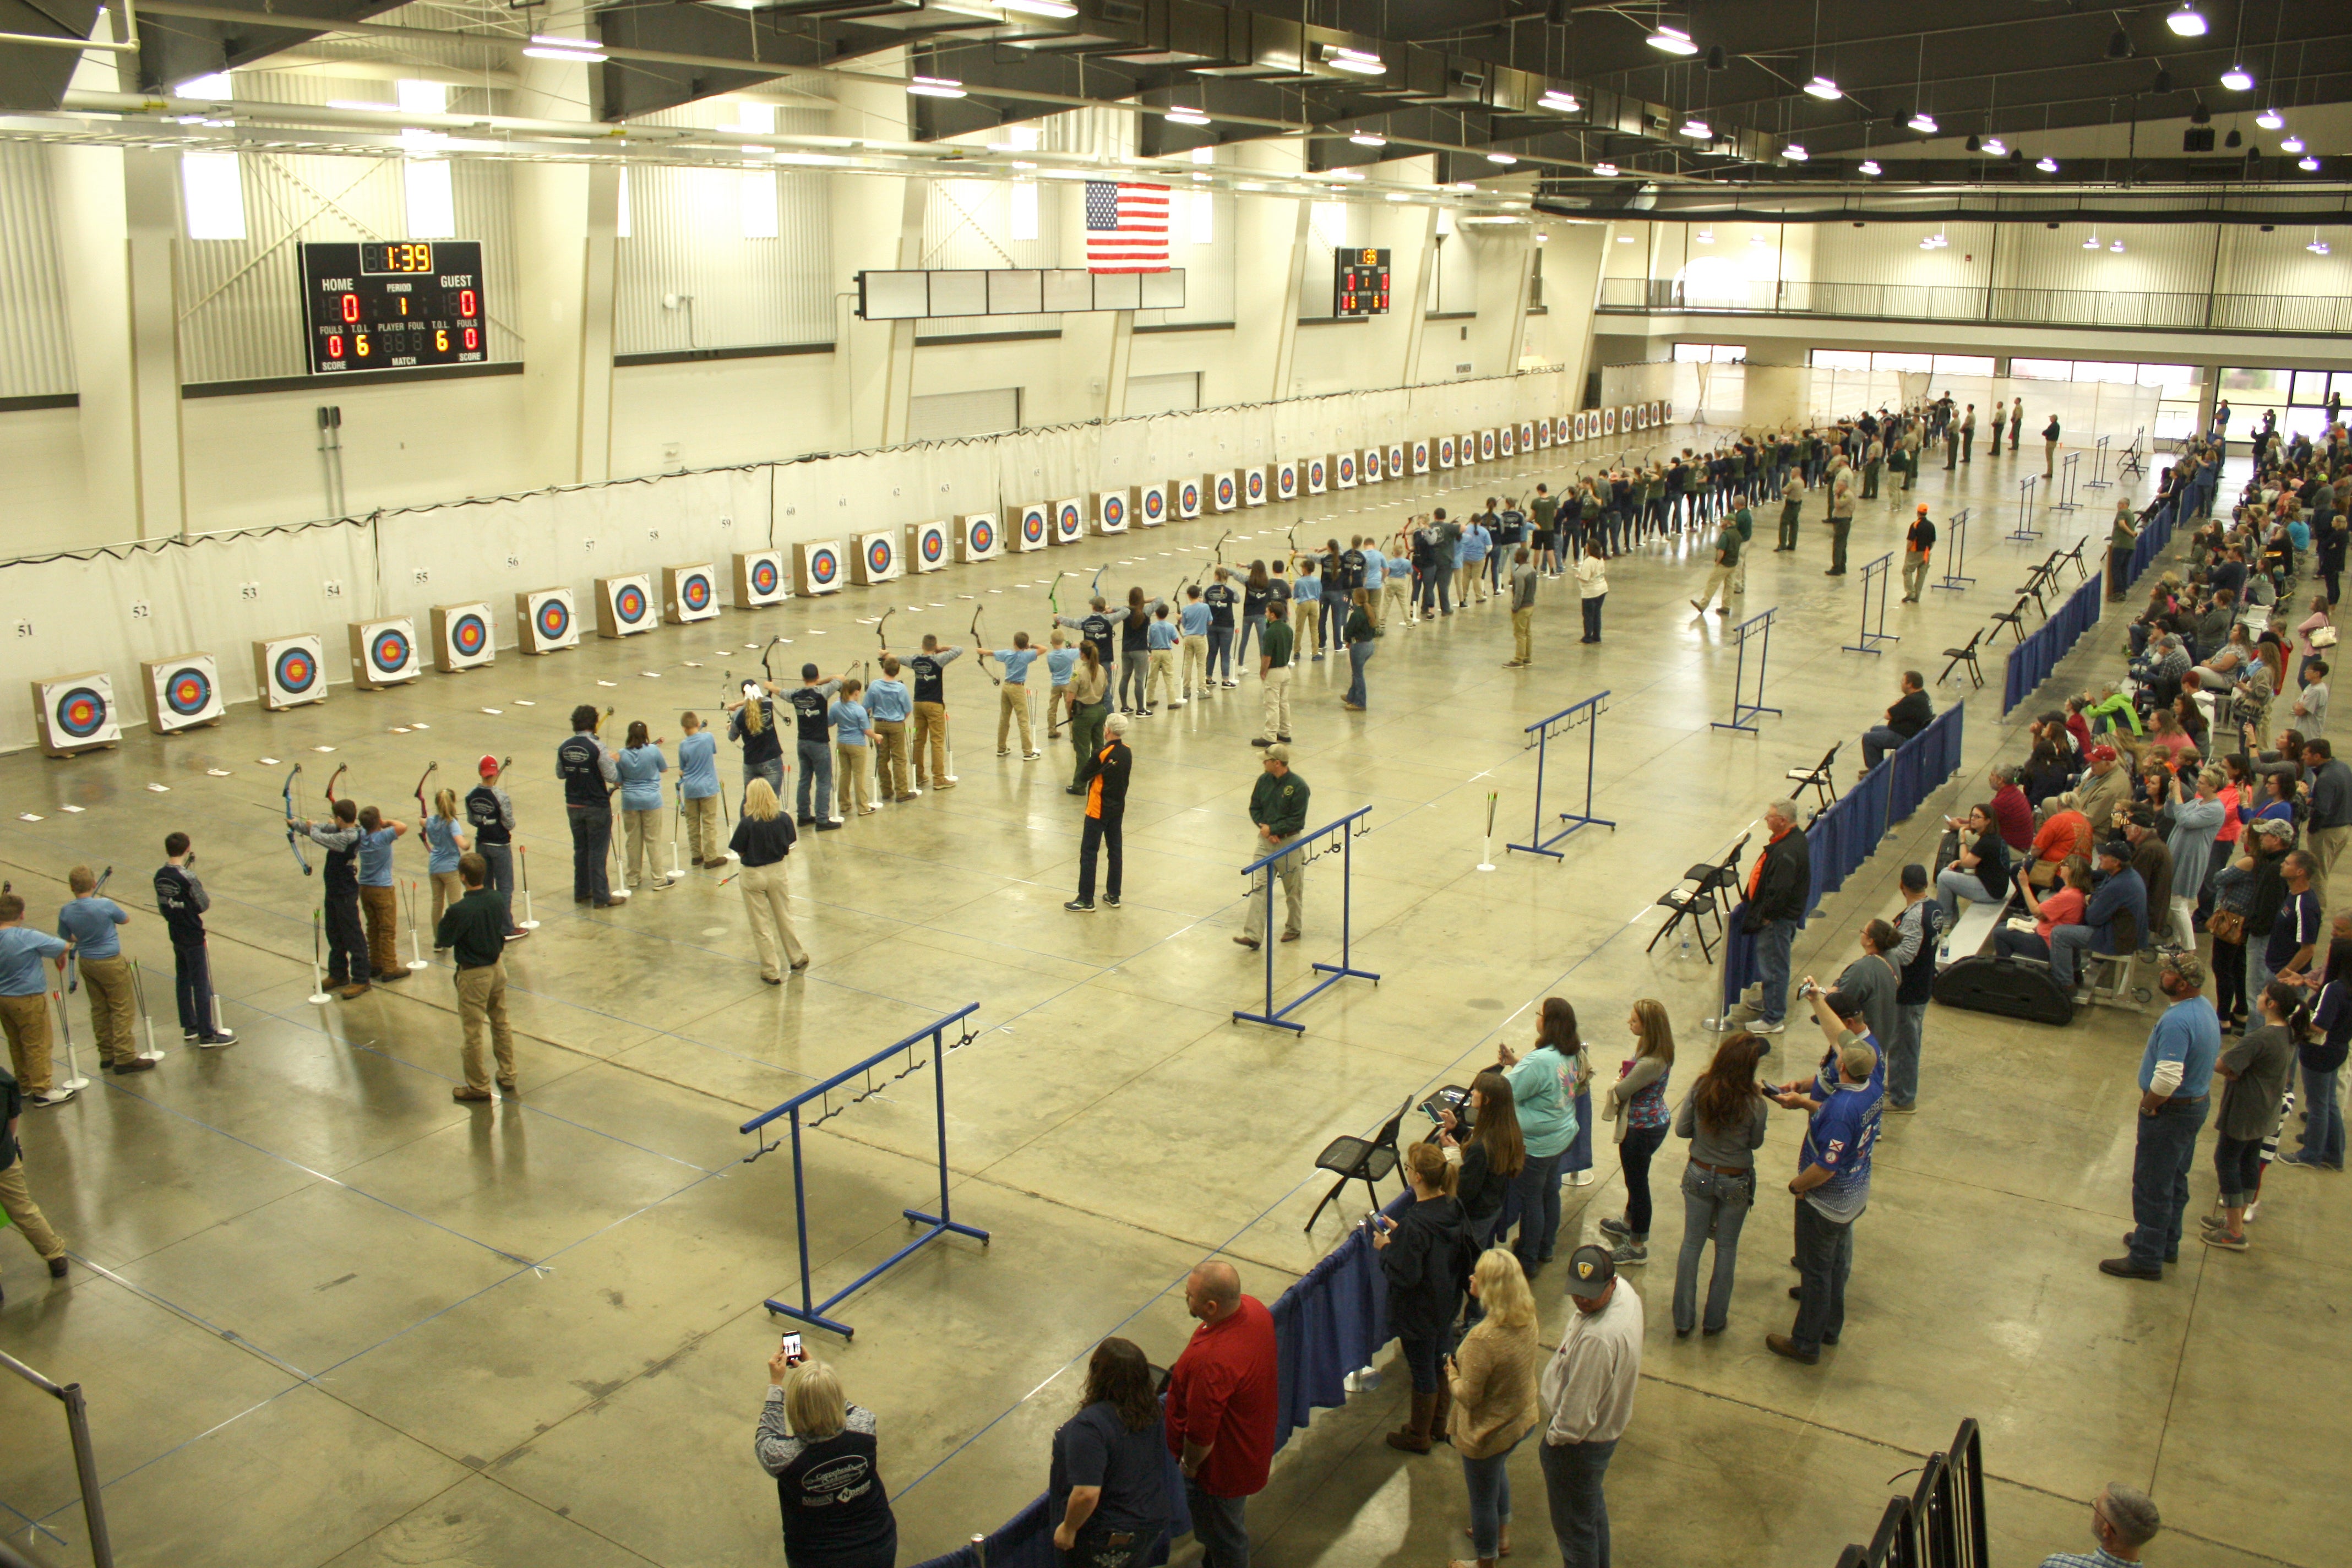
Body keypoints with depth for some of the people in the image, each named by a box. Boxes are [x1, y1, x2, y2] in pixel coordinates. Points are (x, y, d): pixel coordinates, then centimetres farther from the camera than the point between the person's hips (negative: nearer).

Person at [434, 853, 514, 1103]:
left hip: (473, 975, -6)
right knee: (501, 1024, 20)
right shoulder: (496, 901, -7)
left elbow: (443, 940, -13)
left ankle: (479, 1087, 17)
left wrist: (442, 920, 2)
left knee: (473, 1032, 7)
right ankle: (507, 1076, 30)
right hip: (497, 969, 6)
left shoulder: (459, 911, -26)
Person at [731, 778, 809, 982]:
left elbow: (740, 852, -12)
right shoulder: (783, 819, -11)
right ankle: (797, 958, 38)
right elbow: (788, 848, -2)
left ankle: (771, 972, 16)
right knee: (784, 918, 23)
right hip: (778, 872, 3)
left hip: (754, 875, -3)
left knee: (761, 926, 9)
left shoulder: (747, 823, -21)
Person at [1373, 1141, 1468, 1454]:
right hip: (1448, 1303, 7)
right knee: (1440, 1360, 26)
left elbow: (1404, 1277, -31)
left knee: (1422, 1372, 12)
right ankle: (1440, 1423, 46)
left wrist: (1386, 1248, -14)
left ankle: (1418, 1436, 33)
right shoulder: (1453, 1208, -10)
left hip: (1419, 1314, -7)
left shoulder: (1415, 1225, -34)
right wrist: (1399, 1234, 3)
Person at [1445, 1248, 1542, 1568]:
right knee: (1498, 1472, 35)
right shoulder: (1527, 1318, -14)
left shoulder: (1483, 1339, -38)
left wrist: (1451, 1372, -9)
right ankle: (1502, 1534, 57)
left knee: (1483, 1498, 18)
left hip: (1491, 1432, -8)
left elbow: (1468, 1396, -30)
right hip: (1524, 1418, 8)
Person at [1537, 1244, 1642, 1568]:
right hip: (1609, 1424, 10)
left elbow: (1578, 1408, -30)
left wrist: (1555, 1436, -12)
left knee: (1573, 1524, 14)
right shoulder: (1624, 1290, -11)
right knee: (1592, 1505, 31)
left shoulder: (1598, 1339, -40)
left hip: (1579, 1443, -10)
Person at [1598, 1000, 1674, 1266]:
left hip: (1642, 1130, -9)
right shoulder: (1660, 1052, -4)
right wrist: (1624, 1081, -14)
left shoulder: (1650, 1063, -34)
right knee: (1635, 1178, 29)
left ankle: (1638, 1246, 24)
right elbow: (1634, 1078, 5)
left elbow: (1621, 1091, -24)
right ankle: (1629, 1221, 51)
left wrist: (1618, 1083, -4)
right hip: (1654, 1122, 9)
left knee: (1637, 1182, 8)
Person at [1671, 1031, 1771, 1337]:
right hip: (1735, 1182, -2)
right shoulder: (1754, 1104, -22)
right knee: (1726, 1249, 17)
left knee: (1691, 1245, 15)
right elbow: (1756, 1143, -5)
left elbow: (1682, 1129, -6)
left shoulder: (1700, 1089, -16)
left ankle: (1683, 1320, 24)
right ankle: (1715, 1319, 29)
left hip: (1699, 1175, 2)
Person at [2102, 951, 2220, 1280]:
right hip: (2199, 1102, 10)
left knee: (2152, 1185, 2)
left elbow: (2168, 1078, -35)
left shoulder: (2176, 1022, -30)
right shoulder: (2205, 1008, 2)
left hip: (2172, 1111, -10)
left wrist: (2148, 1106, -16)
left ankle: (2146, 1258, 11)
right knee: (2174, 1179, 23)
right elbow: (2214, 1056, 15)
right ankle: (2166, 1243, 37)